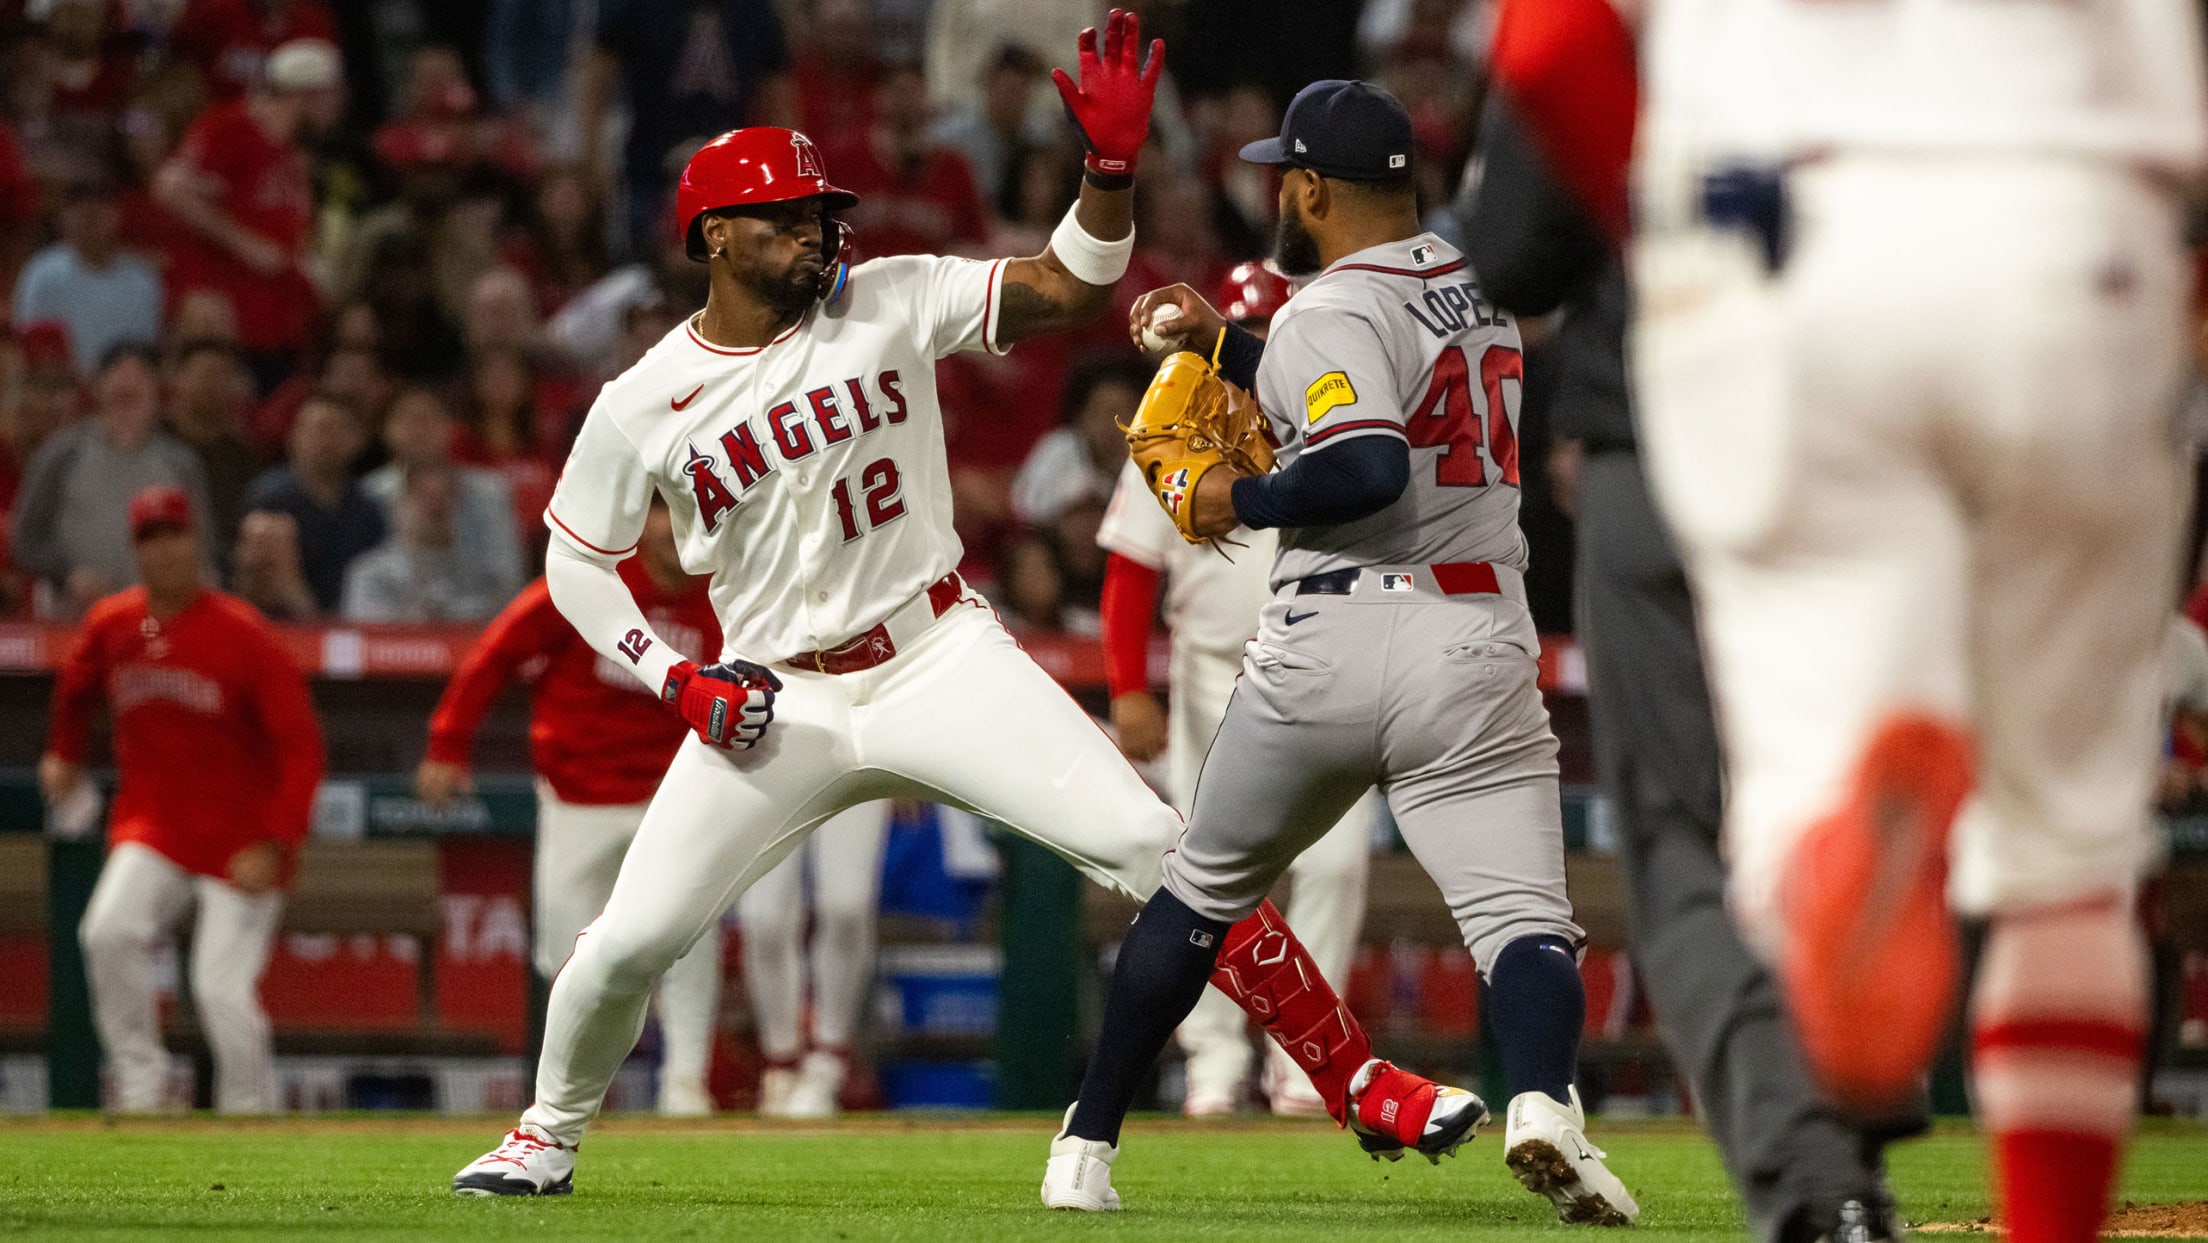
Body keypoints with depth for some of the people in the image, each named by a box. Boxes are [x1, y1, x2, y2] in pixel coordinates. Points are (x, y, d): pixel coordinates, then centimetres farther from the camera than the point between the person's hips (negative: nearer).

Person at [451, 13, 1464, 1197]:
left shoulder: (888, 302, -4)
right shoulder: (642, 407, -5)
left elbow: (1071, 290, -7)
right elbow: (576, 561, 6)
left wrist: (1111, 166, -24)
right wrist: (678, 678, -8)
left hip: (941, 661, 0)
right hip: (775, 700, 0)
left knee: (1151, 844, -14)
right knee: (628, 941, -6)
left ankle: (1351, 1077, -8)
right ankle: (550, 1133, 24)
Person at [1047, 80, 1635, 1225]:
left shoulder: (1332, 310, -8)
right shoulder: (1467, 289, 16)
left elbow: (1369, 469, -23)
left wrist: (1237, 501, -10)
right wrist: (1222, 345, 31)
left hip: (1329, 640, -4)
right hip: (1476, 650, 4)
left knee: (1203, 890, 16)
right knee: (1521, 915, -9)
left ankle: (1087, 1145, 23)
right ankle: (1543, 1102, -39)